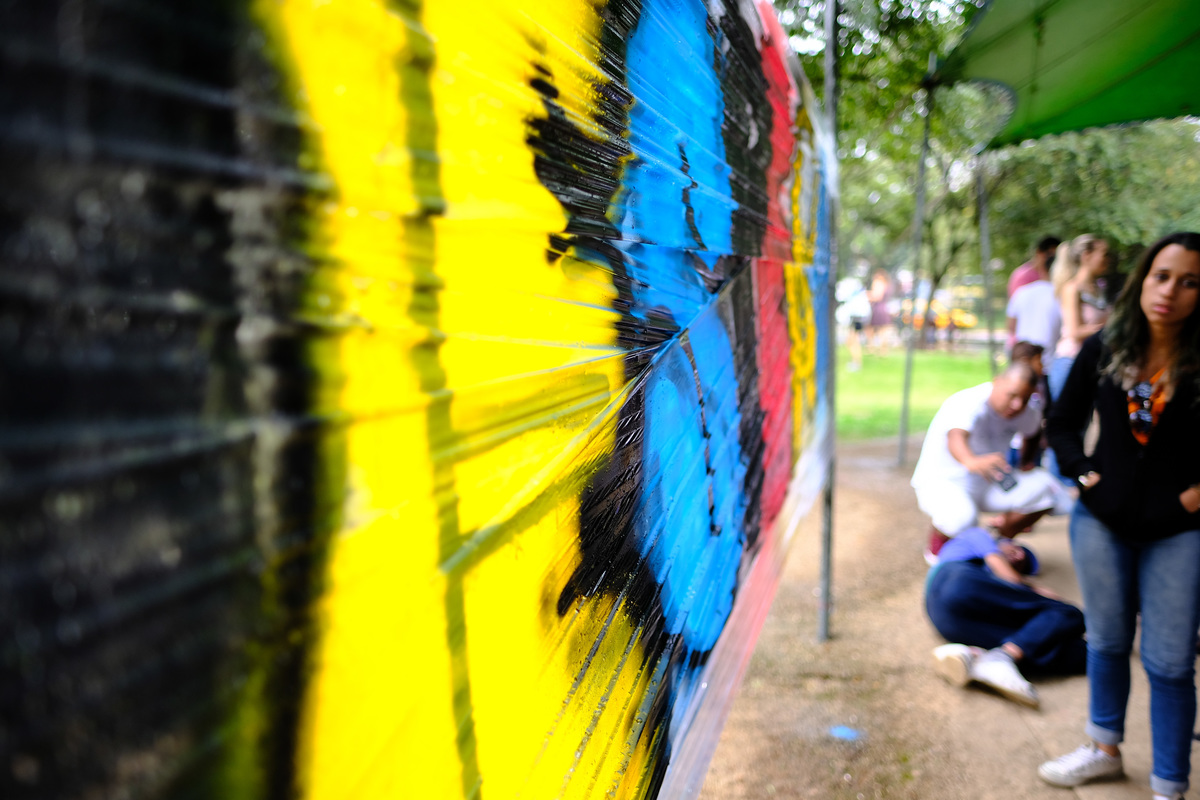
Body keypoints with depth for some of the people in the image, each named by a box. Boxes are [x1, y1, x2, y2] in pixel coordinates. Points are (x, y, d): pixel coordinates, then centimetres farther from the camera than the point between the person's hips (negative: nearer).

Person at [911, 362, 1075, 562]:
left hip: (985, 485, 7)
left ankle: (1001, 538, 12)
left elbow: (1034, 428, 23)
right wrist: (971, 461, -71)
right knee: (960, 516, -38)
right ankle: (936, 549, -2)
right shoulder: (968, 404, -28)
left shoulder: (1025, 412, -4)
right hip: (941, 482, -7)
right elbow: (956, 437, -51)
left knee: (1047, 488, -10)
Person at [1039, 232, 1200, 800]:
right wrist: (1084, 472, -3)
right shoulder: (1103, 349, -3)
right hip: (1103, 522, 3)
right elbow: (1063, 422, 9)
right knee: (1107, 641, 20)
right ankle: (1104, 748, 40)